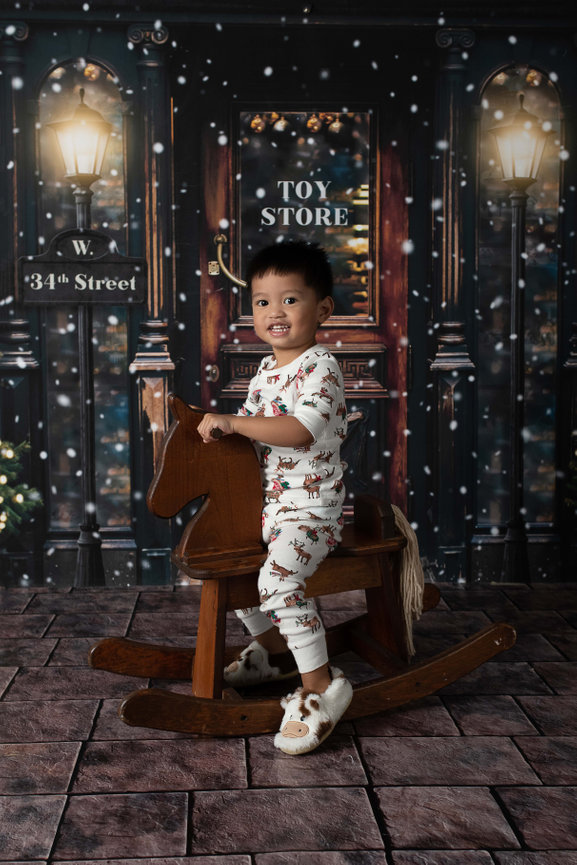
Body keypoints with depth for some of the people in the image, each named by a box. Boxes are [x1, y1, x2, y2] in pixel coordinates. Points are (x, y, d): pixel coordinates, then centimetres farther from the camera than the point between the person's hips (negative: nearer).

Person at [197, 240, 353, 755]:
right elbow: (255, 424, 25)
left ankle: (322, 685, -17)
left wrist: (232, 422, -26)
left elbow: (301, 430, -30)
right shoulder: (267, 369, 12)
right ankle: (274, 648, 34)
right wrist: (217, 427, 7)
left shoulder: (320, 367, -15)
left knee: (278, 576, -31)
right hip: (265, 502, 10)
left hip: (311, 506, -10)